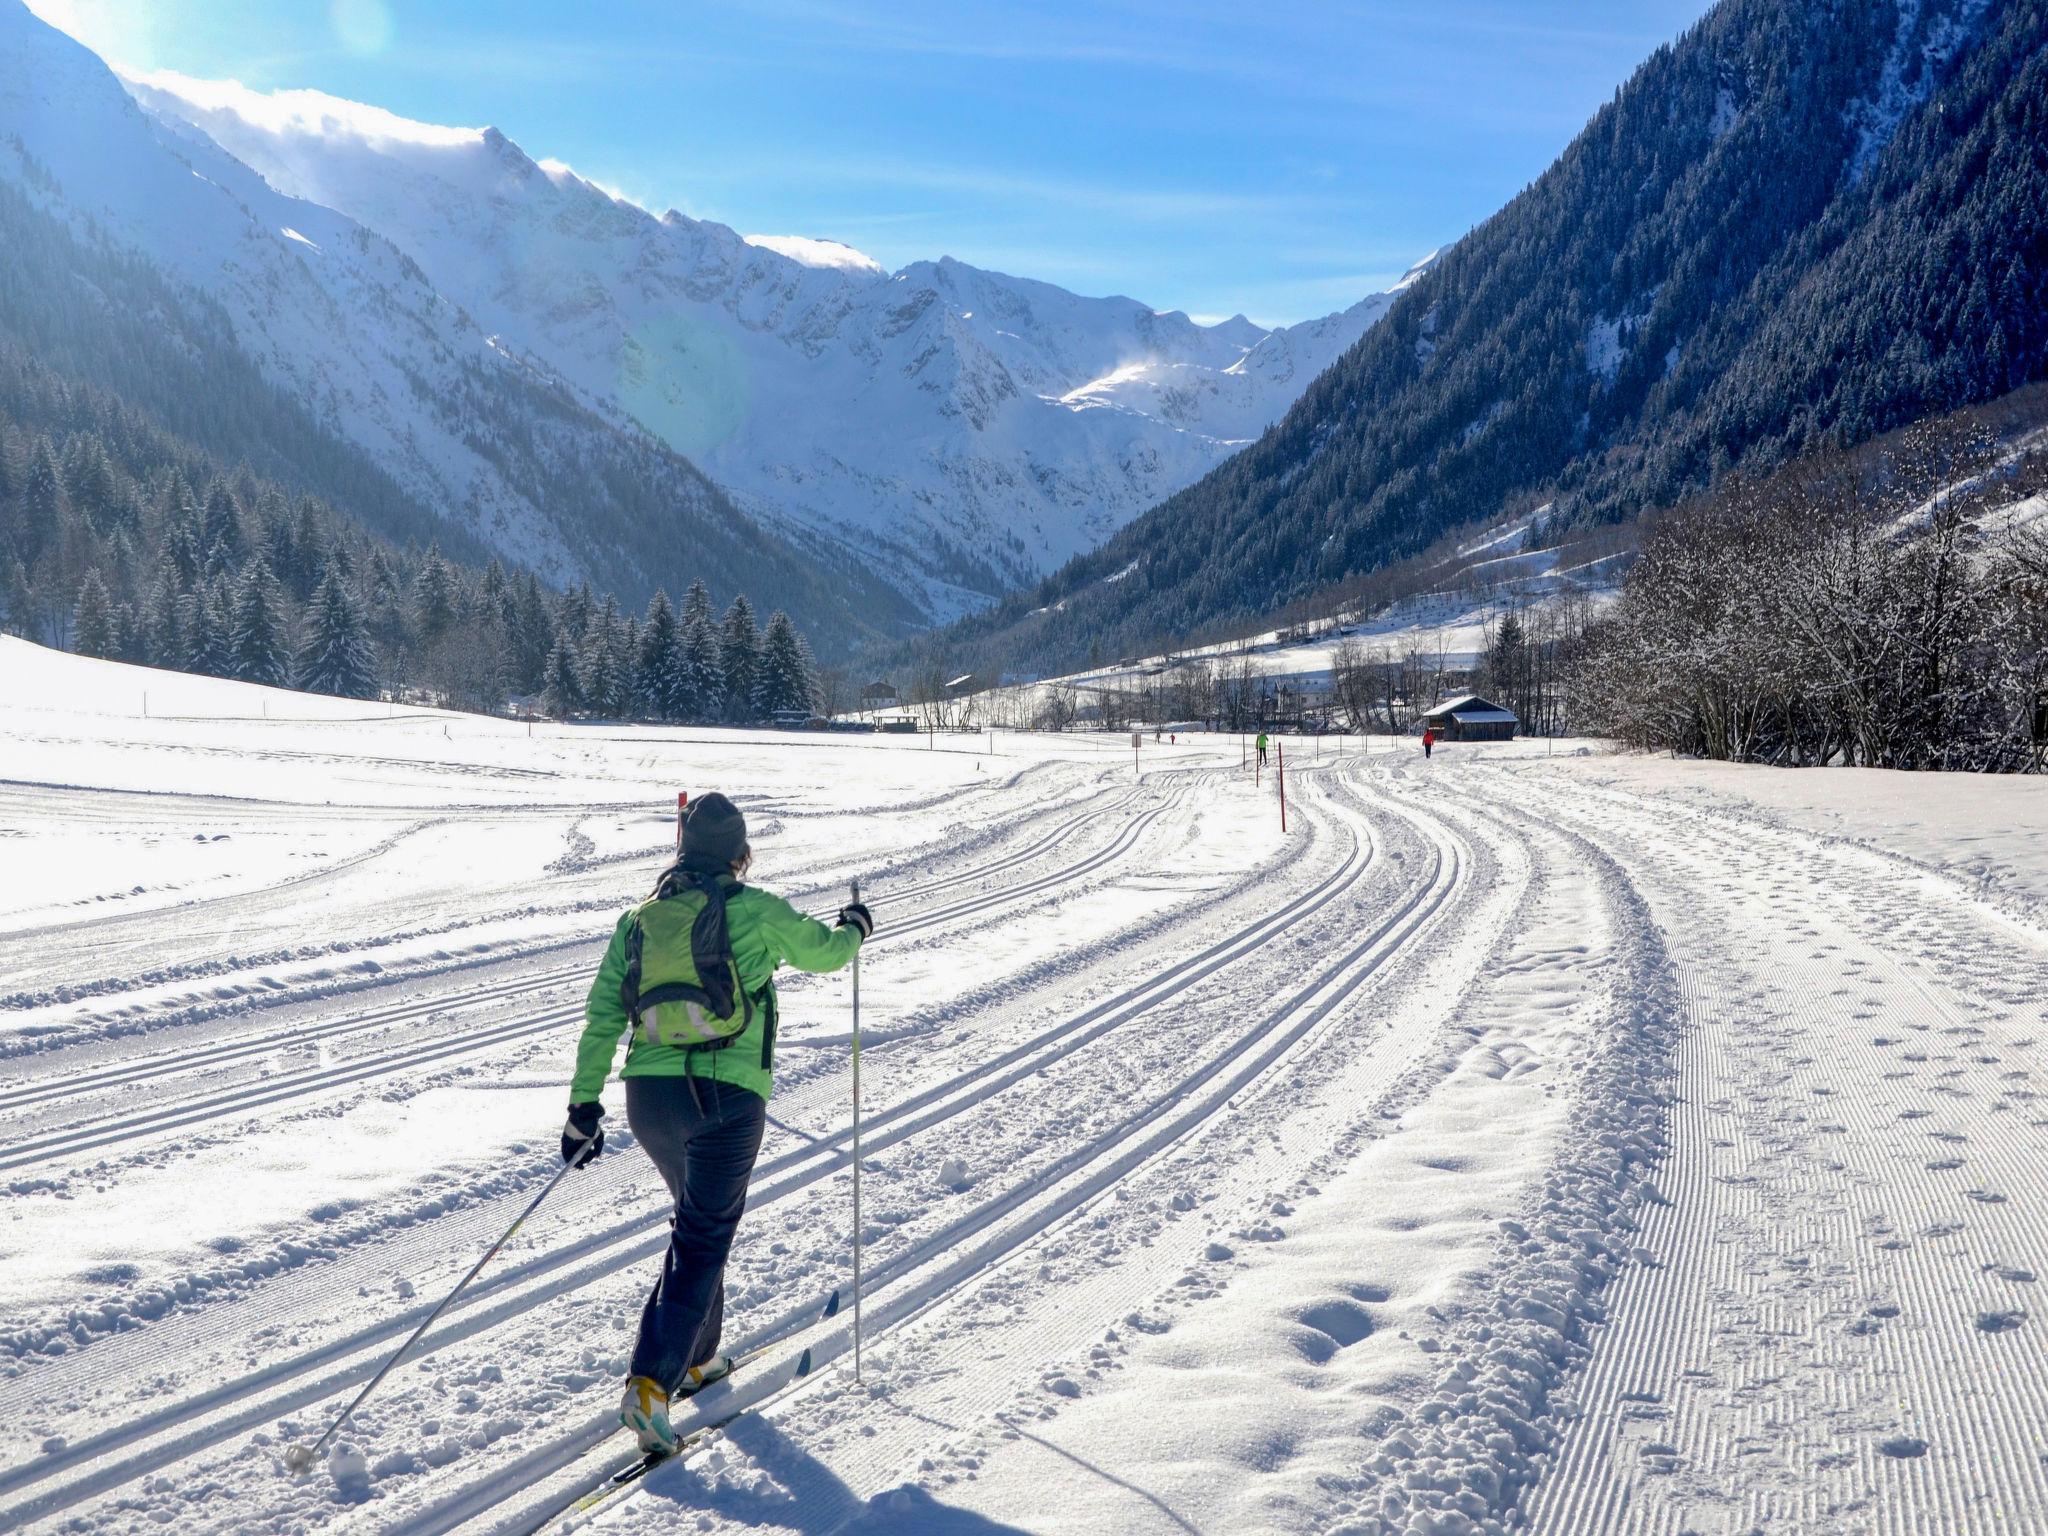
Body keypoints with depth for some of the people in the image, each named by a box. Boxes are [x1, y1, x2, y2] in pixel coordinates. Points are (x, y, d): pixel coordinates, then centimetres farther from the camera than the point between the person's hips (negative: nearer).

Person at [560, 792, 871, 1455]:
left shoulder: (639, 920, 10)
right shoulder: (755, 911, -3)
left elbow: (601, 1017, 6)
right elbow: (823, 950, 12)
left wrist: (584, 1105, 10)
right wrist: (853, 927, 35)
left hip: (648, 1096, 6)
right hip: (725, 1096, -5)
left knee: (701, 1219, 26)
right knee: (702, 1239, -2)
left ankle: (697, 1356, 34)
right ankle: (650, 1384, -14)